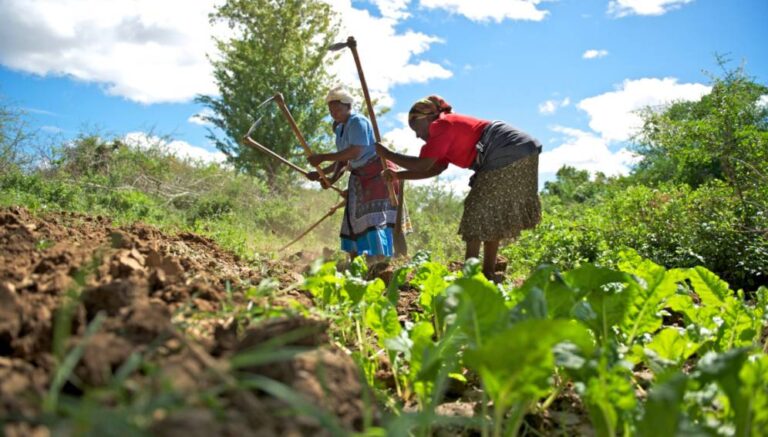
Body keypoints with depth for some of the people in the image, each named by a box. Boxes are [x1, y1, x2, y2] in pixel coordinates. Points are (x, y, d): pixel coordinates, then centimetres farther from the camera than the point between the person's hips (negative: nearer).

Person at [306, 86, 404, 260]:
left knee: (375, 219, -18)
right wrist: (331, 178, -7)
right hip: (359, 177, 9)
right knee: (355, 219, 8)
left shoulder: (358, 122, -15)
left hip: (377, 173, -9)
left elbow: (354, 152, -26)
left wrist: (322, 157, -24)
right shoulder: (339, 129, 12)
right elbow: (343, 159, 10)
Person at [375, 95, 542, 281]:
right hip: (519, 156, 10)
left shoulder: (442, 126, -8)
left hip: (509, 156, -10)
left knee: (478, 212, -5)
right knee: (491, 214, 14)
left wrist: (387, 154, -4)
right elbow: (435, 168, 20)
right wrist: (399, 175, 17)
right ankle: (488, 272, 17)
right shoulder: (450, 128, 22)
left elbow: (422, 165, -15)